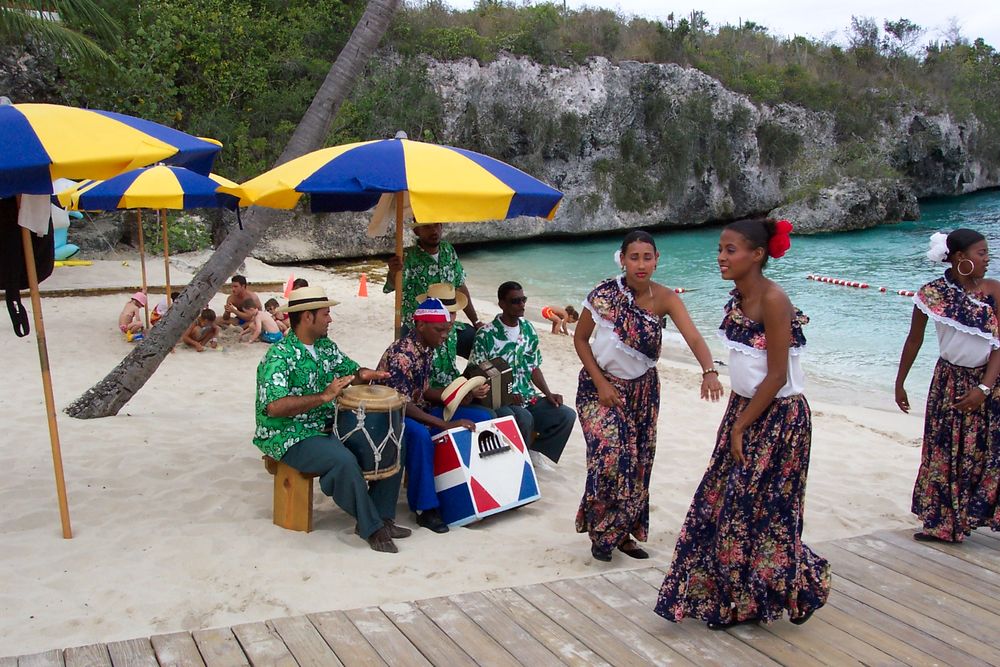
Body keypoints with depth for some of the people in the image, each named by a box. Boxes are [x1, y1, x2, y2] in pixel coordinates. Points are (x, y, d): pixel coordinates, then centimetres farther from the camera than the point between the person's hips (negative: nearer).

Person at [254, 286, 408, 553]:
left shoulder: (326, 346, 7)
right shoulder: (279, 356, -18)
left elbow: (350, 369, 19)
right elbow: (275, 407, -30)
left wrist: (365, 374, -6)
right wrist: (324, 396, -33)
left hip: (329, 426, 9)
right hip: (290, 437, -8)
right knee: (343, 460, -33)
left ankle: (382, 516, 3)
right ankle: (372, 528, -16)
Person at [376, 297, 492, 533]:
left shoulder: (427, 348, 3)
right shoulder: (401, 354, -24)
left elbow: (424, 391, 9)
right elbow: (401, 404, -30)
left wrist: (465, 395, -4)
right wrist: (446, 425, -33)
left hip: (419, 411, 9)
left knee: (481, 417, 1)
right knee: (420, 434, -43)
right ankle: (425, 508, -29)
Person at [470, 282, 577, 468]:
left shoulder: (528, 330, 9)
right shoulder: (486, 335, -10)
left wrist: (548, 394, 0)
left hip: (528, 397, 6)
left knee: (567, 415, -13)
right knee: (524, 419, -35)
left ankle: (533, 451, 6)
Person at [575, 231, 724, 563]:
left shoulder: (665, 298, -13)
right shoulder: (604, 294, -17)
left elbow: (694, 337, -26)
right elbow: (580, 338, -7)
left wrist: (709, 372, -45)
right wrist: (601, 384, -14)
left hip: (642, 389, 3)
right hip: (601, 386, -3)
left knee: (638, 462, 8)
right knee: (612, 455, -16)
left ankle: (623, 533, 26)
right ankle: (601, 533, 5)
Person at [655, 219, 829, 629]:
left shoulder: (772, 300, -21)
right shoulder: (738, 298, 4)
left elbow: (776, 377, -20)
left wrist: (740, 427, -15)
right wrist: (734, 420, 8)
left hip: (778, 417, -8)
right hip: (744, 409, 8)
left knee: (759, 509, 3)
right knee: (720, 502, 11)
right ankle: (723, 597, 26)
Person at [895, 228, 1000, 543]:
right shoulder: (933, 293, -10)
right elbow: (914, 341, 0)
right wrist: (899, 383, 6)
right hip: (949, 381, 0)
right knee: (944, 452, 9)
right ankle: (942, 524, 24)